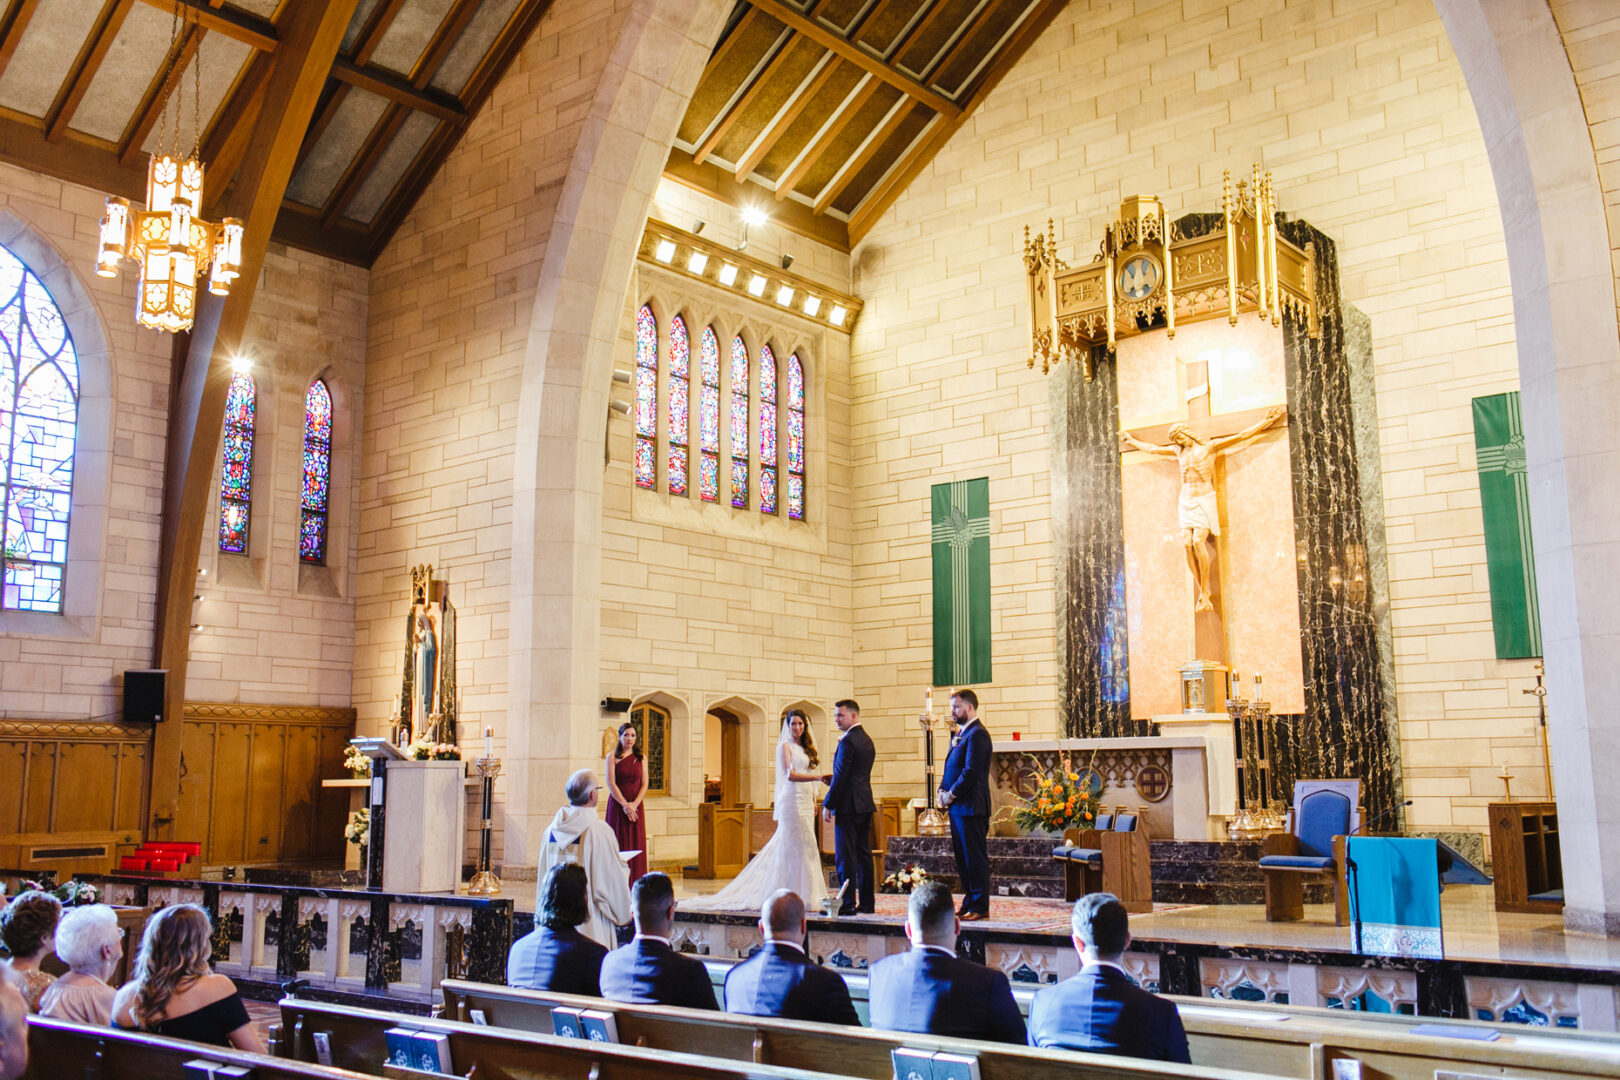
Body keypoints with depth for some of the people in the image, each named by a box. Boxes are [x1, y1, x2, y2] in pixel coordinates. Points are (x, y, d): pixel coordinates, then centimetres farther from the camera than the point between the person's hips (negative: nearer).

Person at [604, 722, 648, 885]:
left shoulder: (641, 758, 9)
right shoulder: (612, 757, 1)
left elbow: (644, 784, 4)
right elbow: (611, 784, -6)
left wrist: (634, 804, -10)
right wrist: (625, 805, -13)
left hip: (635, 806, 3)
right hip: (617, 805, -3)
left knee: (636, 845, 0)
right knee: (618, 845, -4)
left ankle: (635, 883, 3)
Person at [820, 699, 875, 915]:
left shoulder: (848, 741, -14)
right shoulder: (866, 739, 15)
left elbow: (841, 776, -16)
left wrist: (828, 804, -11)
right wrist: (832, 780, 16)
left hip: (848, 806, -9)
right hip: (865, 804, 9)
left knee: (845, 856, -6)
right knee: (863, 854, 11)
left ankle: (848, 904, -6)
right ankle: (867, 903, 14)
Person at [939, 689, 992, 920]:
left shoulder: (977, 734, -14)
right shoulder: (960, 733, 18)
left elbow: (971, 772, -19)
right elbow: (951, 767, 22)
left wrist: (951, 795, -12)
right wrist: (943, 791, 6)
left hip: (971, 807, -10)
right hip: (957, 807, 10)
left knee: (975, 857, -4)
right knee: (962, 857, 13)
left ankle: (980, 907, 1)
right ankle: (969, 903, 21)